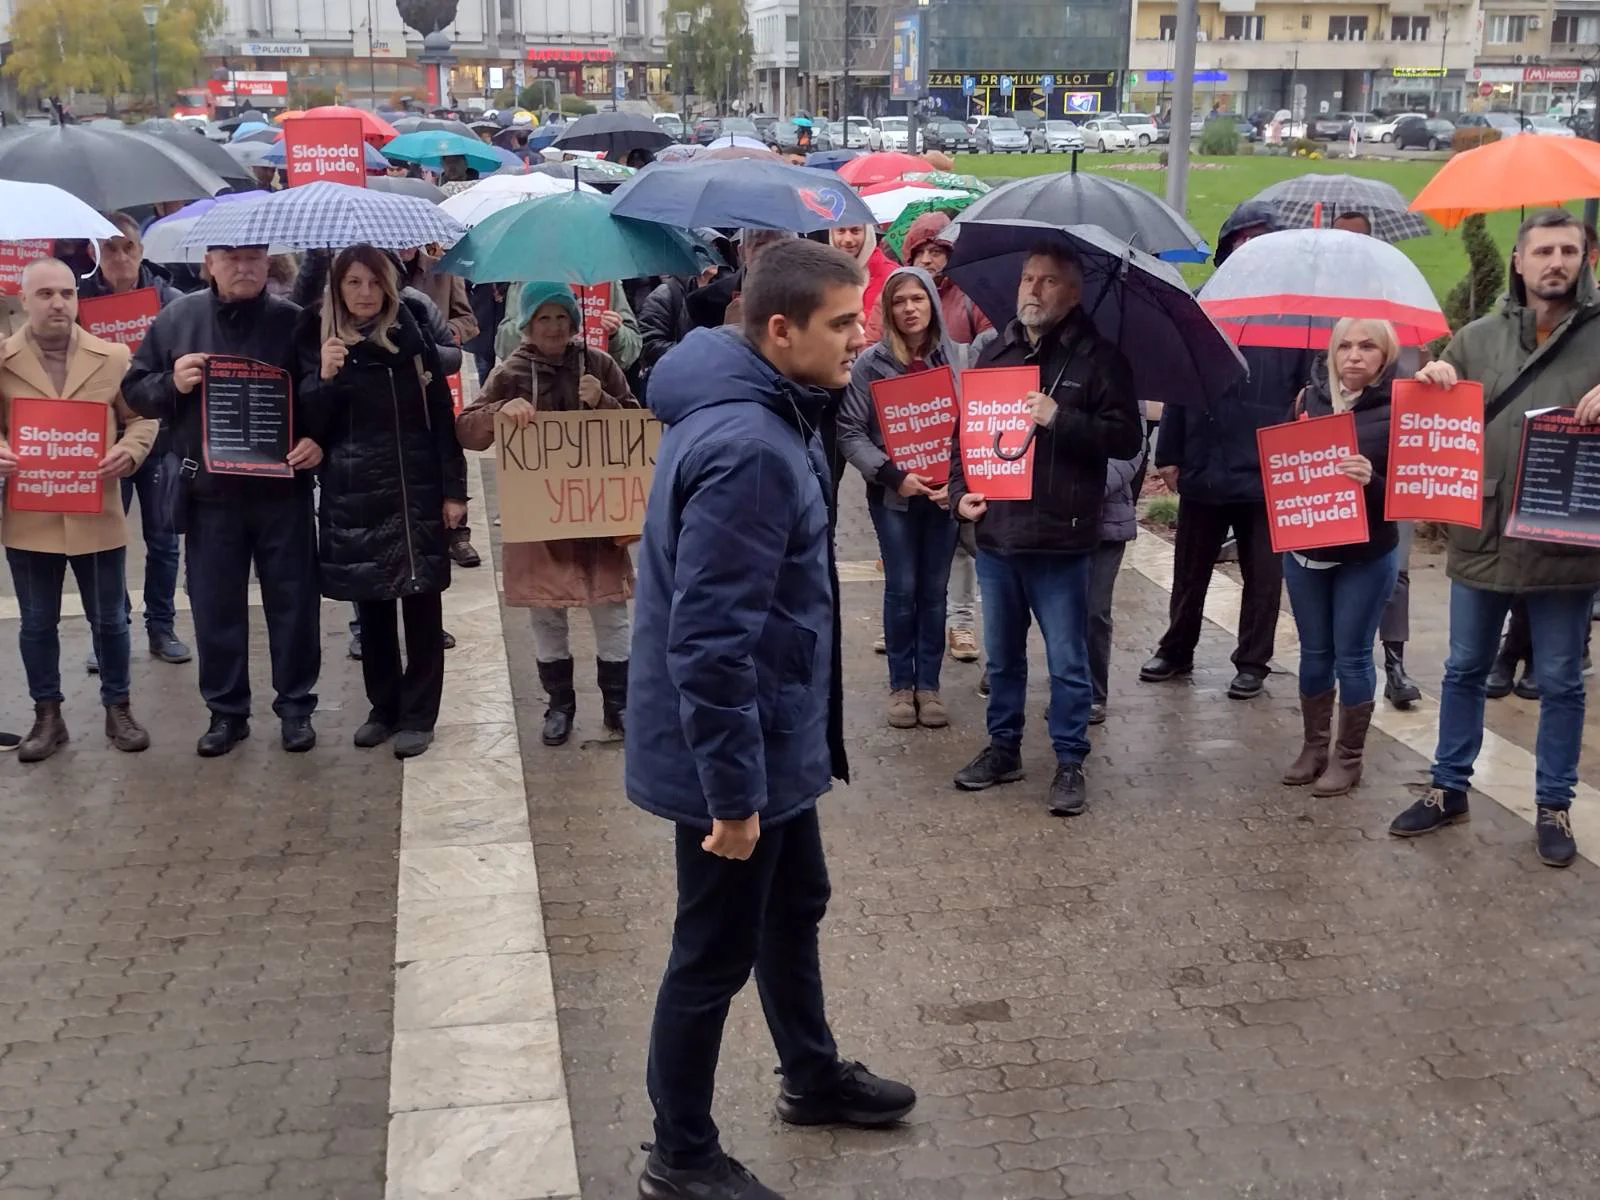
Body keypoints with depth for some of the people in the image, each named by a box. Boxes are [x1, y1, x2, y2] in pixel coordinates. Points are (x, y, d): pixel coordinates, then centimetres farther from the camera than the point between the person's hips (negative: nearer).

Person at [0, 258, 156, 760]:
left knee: (110, 620, 11)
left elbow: (142, 419, 6)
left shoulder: (113, 356, 1)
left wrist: (128, 451, -14)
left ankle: (117, 708, 27)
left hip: (97, 516, 0)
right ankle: (47, 715, 26)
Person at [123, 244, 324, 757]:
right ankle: (226, 710, 22)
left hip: (282, 490, -1)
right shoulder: (176, 319, 3)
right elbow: (134, 389, 8)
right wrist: (171, 384, -12)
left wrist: (319, 440, -15)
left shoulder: (293, 322, -2)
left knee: (293, 603, 7)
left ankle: (296, 706, 21)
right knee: (215, 607, 8)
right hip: (209, 493, 2)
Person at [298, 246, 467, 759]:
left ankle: (418, 714, 11)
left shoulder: (413, 339, 0)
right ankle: (383, 707, 24)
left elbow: (442, 417, 0)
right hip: (352, 496, 2)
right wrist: (324, 378, -18)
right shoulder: (319, 342, 3)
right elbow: (309, 425, 0)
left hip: (416, 490, -1)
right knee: (370, 605, 10)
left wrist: (453, 489, -4)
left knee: (421, 602, 2)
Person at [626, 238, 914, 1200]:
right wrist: (731, 791, -25)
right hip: (732, 755, -10)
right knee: (716, 953, 6)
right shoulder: (747, 450, -29)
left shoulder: (768, 414, 5)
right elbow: (710, 641, -31)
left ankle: (814, 1077, 48)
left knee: (795, 909, 26)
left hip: (773, 739, 10)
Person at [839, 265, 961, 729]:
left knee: (934, 590, 9)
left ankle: (929, 683, 19)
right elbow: (850, 432, -8)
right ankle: (901, 685, 17)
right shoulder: (871, 362, -7)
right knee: (902, 589, 4)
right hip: (893, 495, -2)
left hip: (945, 493, 2)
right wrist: (893, 475, -16)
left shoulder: (953, 357, 0)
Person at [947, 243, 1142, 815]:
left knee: (1068, 662, 3)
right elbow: (963, 429, 16)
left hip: (1060, 539, -5)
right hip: (995, 533, 5)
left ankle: (1070, 762, 15)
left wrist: (1059, 418, -20)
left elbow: (1127, 438, -11)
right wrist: (960, 491, 2)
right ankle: (1003, 748, 31)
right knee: (1002, 656, 17)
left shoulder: (1098, 358, -4)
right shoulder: (994, 353, 10)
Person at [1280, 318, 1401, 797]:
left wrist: (1371, 481, -30)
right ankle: (1314, 746, 26)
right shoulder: (1310, 398, 0)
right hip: (1304, 551, 4)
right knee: (1314, 652, 13)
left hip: (1366, 557, -4)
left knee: (1352, 655, 4)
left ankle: (1348, 757, 17)